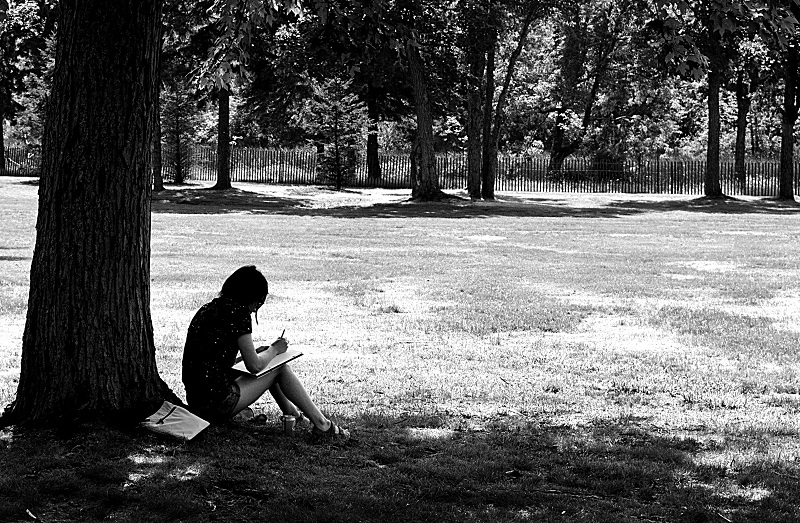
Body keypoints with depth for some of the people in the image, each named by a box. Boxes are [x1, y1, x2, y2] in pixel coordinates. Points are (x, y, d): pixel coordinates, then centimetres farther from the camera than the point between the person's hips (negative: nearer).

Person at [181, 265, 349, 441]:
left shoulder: (208, 308, 11)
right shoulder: (237, 312, -14)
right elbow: (254, 365, -13)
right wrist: (274, 350, 7)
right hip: (218, 405, -9)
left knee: (263, 353, 25)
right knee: (281, 368, 7)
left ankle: (289, 410, 39)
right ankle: (321, 425, 10)